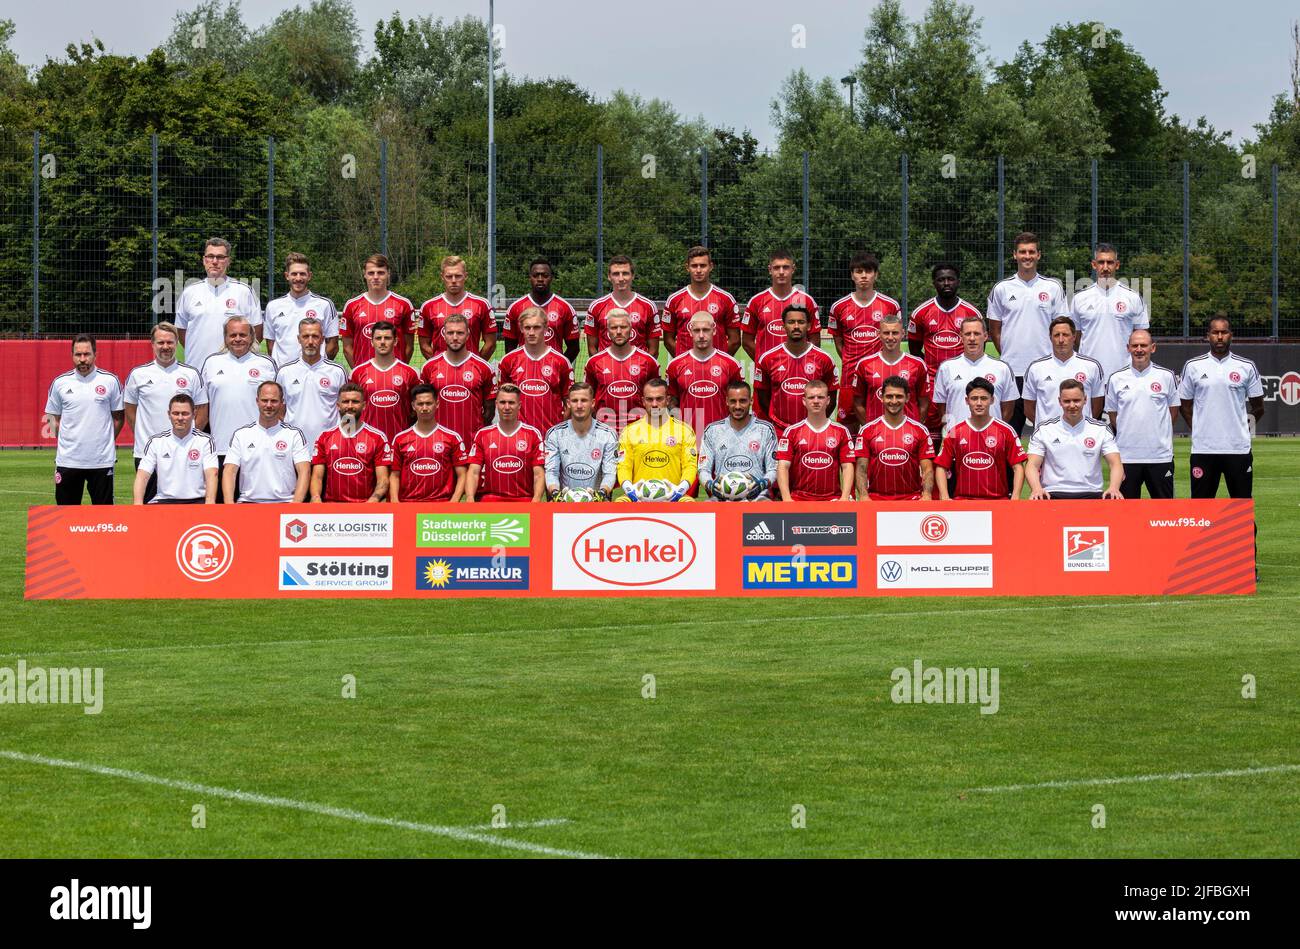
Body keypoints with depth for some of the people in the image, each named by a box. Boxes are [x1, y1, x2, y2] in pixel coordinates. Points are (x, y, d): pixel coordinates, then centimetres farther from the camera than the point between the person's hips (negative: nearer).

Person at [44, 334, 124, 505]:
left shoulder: (110, 381, 1)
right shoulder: (60, 383, 4)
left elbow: (118, 416, 8)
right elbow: (53, 418, 12)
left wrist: (107, 441, 2)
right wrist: (65, 442, 4)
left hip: (102, 459, -1)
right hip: (68, 459, 1)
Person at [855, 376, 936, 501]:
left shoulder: (920, 430, 8)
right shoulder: (867, 430, 7)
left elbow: (927, 469, 4)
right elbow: (861, 468, 4)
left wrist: (927, 495, -12)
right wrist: (863, 496, -11)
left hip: (912, 497, 0)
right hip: (876, 498, 0)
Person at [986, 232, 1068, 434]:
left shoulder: (1053, 287, 5)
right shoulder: (1001, 289, 6)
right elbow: (994, 329, 11)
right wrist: (1006, 355, 3)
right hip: (1012, 369, 0)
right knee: (1012, 424, 2)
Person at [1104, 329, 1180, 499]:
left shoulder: (1167, 377, 3)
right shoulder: (1116, 379, 4)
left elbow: (1174, 411, 10)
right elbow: (1112, 414, 11)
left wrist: (1157, 432, 5)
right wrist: (1126, 434, 5)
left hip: (1160, 455, -1)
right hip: (1126, 455, 1)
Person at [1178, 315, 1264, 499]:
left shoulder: (1247, 367, 4)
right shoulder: (1193, 366, 4)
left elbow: (1258, 407, 11)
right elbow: (1184, 405, 12)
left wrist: (1242, 428, 8)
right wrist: (1198, 429, 6)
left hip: (1238, 448, 0)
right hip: (1203, 448, 0)